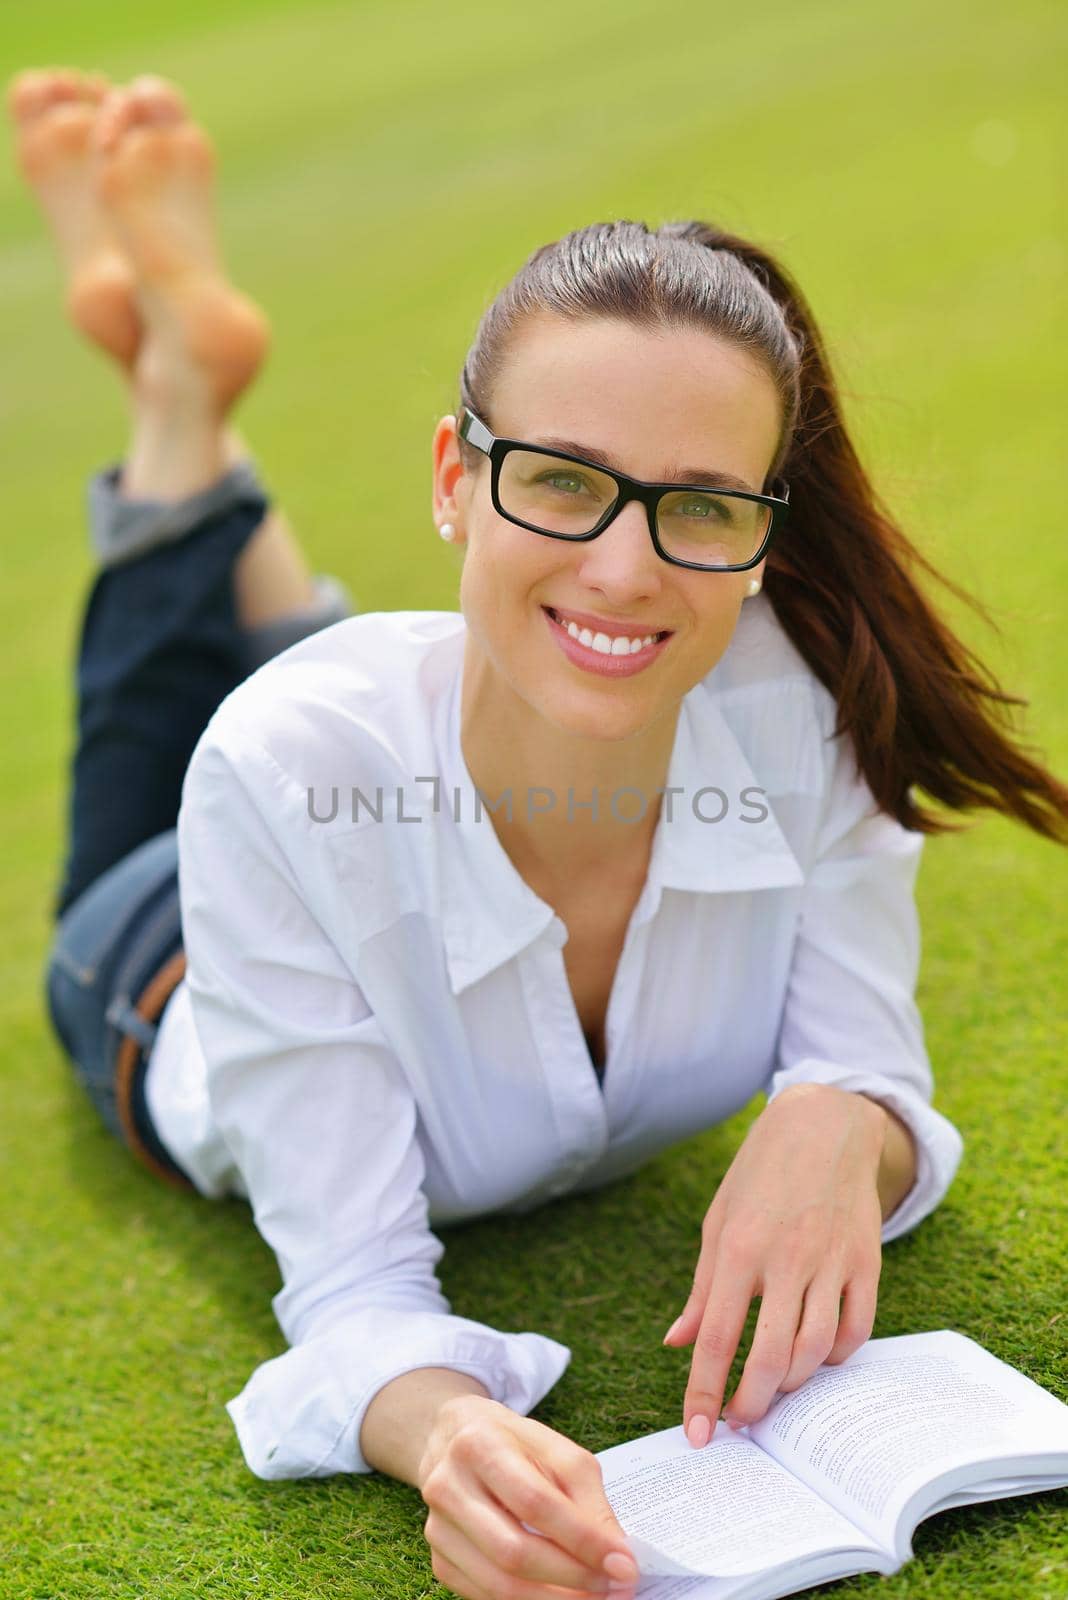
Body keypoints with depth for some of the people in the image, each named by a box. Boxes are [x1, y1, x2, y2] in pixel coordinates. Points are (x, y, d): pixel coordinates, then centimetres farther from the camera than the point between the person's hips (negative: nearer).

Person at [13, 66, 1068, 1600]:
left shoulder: (811, 710, -40)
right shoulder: (291, 773, -47)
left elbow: (872, 1088, -25)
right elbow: (357, 1294, -41)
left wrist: (839, 1131, -48)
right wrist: (450, 1437, -63)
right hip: (181, 993, -2)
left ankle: (188, 348, 38)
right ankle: (179, 400, 35)